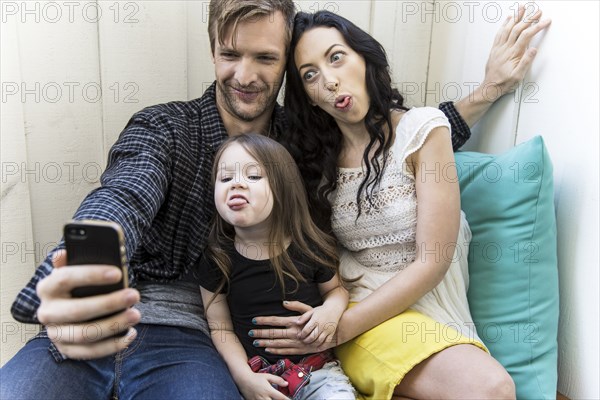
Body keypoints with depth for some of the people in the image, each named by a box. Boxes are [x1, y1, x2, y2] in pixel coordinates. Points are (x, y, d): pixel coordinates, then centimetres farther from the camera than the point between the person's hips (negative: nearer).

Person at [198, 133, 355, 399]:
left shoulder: (310, 248, -6)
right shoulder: (217, 259, -6)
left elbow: (335, 289, 11)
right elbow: (221, 328, 0)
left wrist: (332, 309, -11)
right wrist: (244, 377, -12)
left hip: (316, 369, 0)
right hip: (257, 376, 0)